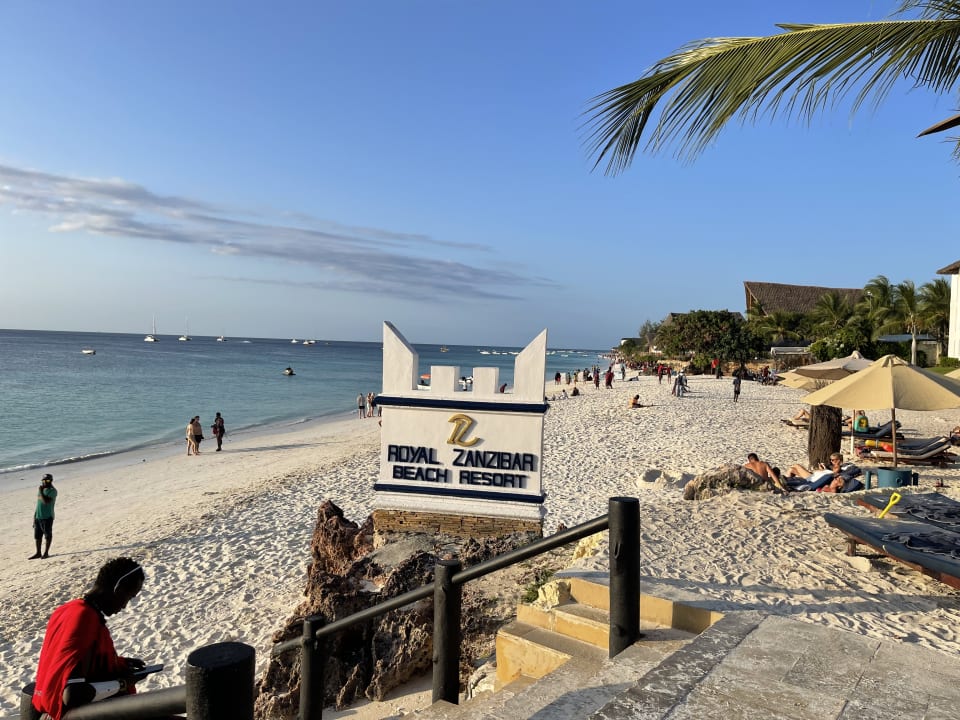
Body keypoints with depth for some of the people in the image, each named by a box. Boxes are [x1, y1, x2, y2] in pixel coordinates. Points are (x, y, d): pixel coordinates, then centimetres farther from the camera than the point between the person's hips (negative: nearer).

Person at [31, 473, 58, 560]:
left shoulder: (52, 490, -10)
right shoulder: (41, 489, 14)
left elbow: (46, 501, -23)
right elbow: (39, 503, 19)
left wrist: (41, 491, -17)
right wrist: (35, 516, 18)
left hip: (47, 517, -8)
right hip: (38, 516, 8)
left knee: (48, 535, 1)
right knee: (37, 535, 11)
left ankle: (46, 552, 8)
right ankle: (38, 553, 20)